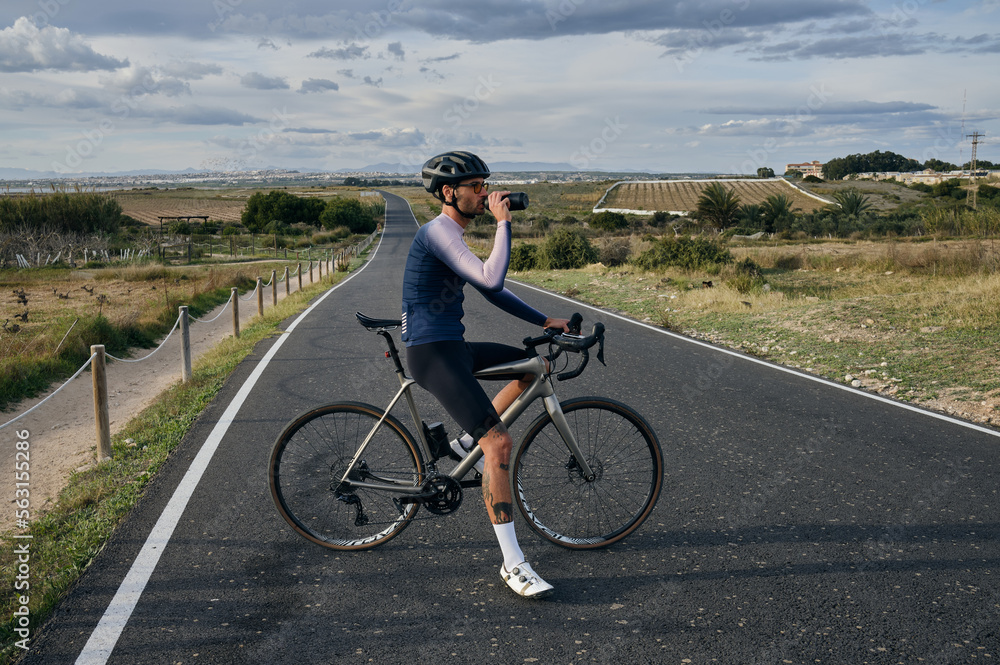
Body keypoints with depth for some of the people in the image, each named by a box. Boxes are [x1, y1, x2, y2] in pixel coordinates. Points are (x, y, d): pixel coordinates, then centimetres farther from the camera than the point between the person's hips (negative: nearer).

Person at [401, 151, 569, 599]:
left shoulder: (454, 237, 18)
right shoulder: (437, 231, -14)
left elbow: (493, 293, 22)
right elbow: (491, 279, -27)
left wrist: (545, 321, 16)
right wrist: (503, 222, -18)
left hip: (452, 348, 10)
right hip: (432, 354, -10)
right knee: (500, 443, -19)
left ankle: (468, 441, 16)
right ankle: (512, 564, -11)